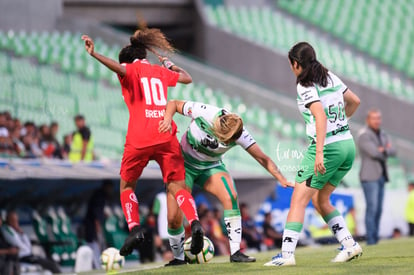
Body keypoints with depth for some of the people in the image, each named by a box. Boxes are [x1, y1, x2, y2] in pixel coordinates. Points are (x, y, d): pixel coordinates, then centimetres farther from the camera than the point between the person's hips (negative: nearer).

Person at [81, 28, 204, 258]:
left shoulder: (131, 70, 8)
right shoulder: (160, 71, 20)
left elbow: (119, 68, -17)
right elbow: (187, 78, 36)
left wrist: (94, 54, -25)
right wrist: (171, 65, 53)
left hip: (139, 139, -3)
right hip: (167, 137, 3)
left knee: (127, 186, 15)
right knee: (178, 186, 2)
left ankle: (135, 228, -4)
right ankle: (194, 223, -24)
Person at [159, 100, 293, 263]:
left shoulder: (239, 134, -25)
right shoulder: (204, 113, -30)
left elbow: (261, 158, -19)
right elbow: (174, 104, -17)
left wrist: (281, 179, -27)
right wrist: (167, 119, -36)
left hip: (211, 167, 2)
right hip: (184, 163, -1)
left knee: (231, 198, -21)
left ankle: (235, 252, -16)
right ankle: (178, 257, 7)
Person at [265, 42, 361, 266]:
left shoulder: (305, 86, -11)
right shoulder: (331, 77, 11)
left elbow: (320, 116, -25)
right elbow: (354, 102, 22)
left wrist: (319, 153, -29)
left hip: (327, 147, -8)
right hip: (348, 145, 8)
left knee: (299, 200, -3)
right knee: (320, 200, 19)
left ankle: (287, 254, -9)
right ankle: (349, 244, 11)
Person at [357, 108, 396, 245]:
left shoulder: (383, 135, 15)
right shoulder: (364, 135, -9)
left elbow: (392, 152, 4)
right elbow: (374, 152, -21)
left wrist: (383, 150, -14)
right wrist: (387, 150, -4)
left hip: (380, 177, 8)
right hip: (369, 177, -8)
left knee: (378, 209, 6)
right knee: (372, 208, -13)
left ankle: (376, 239, 8)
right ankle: (371, 240, -14)